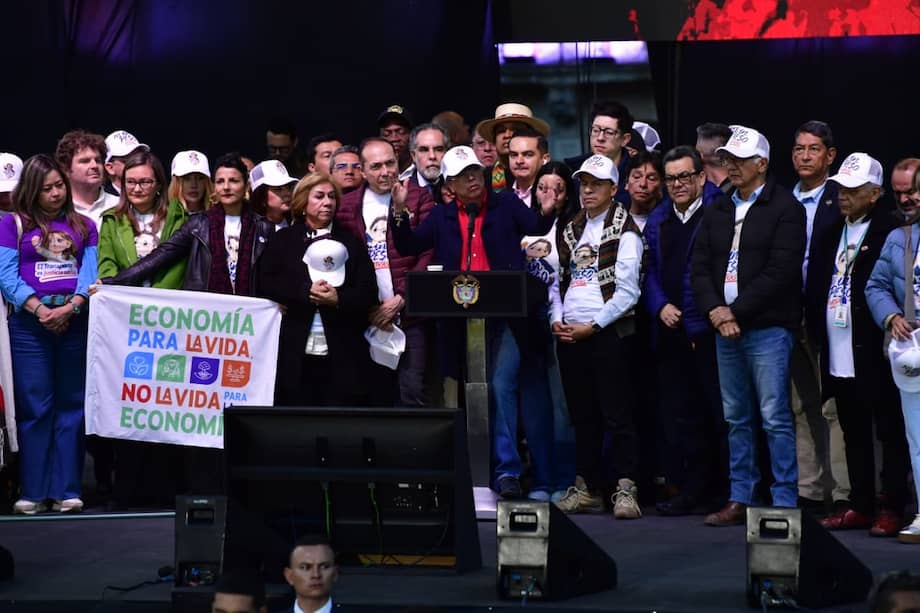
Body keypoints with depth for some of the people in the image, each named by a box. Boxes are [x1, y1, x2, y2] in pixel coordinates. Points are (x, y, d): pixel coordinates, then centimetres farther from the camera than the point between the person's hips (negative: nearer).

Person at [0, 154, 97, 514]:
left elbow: (90, 272, 3)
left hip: (75, 322, 2)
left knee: (71, 405, 2)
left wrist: (71, 308, -14)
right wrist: (38, 309, -15)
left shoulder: (84, 226, 13)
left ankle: (67, 491, 3)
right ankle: (33, 492, 0)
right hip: (29, 323, -2)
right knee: (34, 406, -2)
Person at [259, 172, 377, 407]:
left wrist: (339, 299, -13)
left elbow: (369, 292, 6)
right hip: (296, 352, 0)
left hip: (342, 354, 0)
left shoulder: (350, 241, 13)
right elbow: (266, 283, 1)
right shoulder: (284, 239, 13)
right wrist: (306, 292, -13)